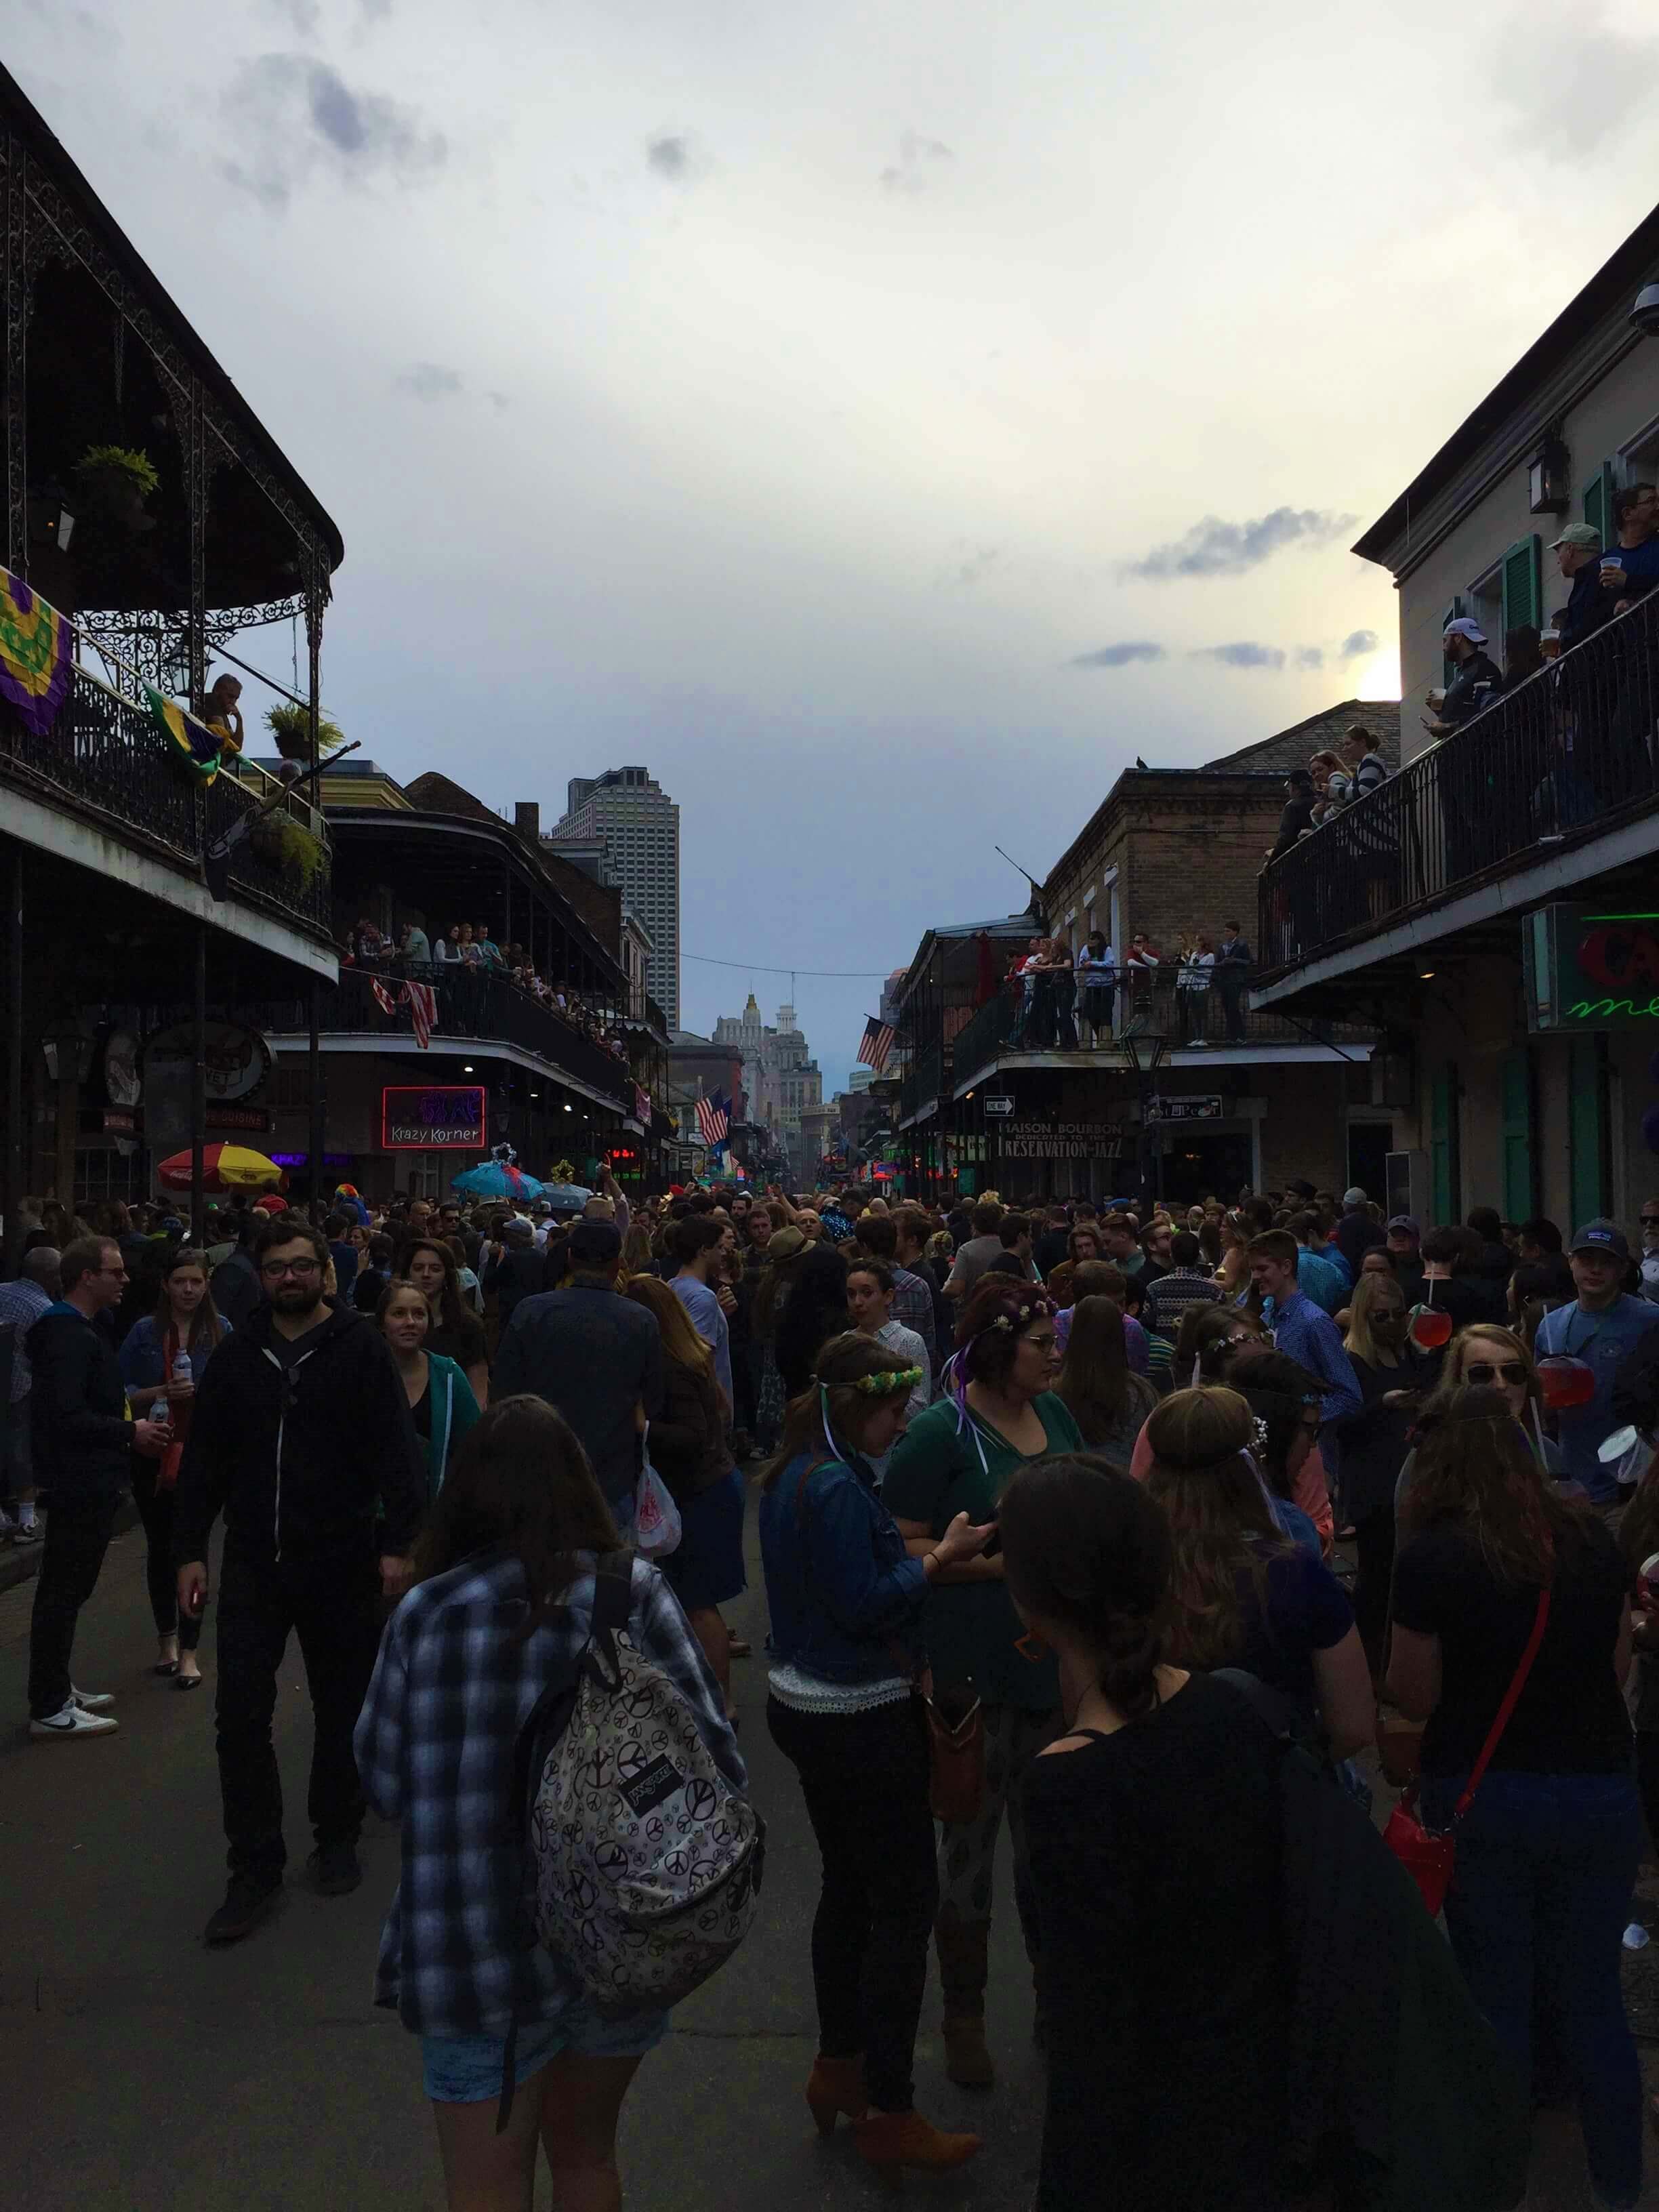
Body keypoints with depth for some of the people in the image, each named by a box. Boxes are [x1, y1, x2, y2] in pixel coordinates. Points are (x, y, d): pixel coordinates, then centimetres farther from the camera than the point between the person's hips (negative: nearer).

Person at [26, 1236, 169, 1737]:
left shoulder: (79, 1328, 15)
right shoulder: (67, 1334, -19)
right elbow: (66, 1416, -27)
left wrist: (130, 1427, 8)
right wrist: (130, 1432, -18)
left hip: (86, 1483, 11)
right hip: (80, 1484, -11)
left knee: (66, 1590, 18)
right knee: (63, 1592, -2)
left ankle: (57, 1691, 29)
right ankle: (50, 1710, 7)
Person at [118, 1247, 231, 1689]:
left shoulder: (221, 1333, -2)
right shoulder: (145, 1331, 0)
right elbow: (122, 1394, 0)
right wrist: (162, 1392, -15)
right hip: (154, 1451, 2)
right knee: (160, 1546, 14)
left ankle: (188, 1650, 4)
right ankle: (166, 1636, 31)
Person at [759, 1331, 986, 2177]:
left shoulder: (796, 1473, 6)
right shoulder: (837, 1486, -24)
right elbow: (863, 1606, -24)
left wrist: (922, 1556, 6)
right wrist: (939, 1556, -15)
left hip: (813, 1709, 10)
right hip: (860, 1722, -10)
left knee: (850, 1888, 21)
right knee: (905, 1901, 2)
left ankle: (838, 2067, 35)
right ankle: (888, 2113, 12)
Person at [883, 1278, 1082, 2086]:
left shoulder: (1055, 1412, 4)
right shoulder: (941, 1432, -16)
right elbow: (898, 1550, -18)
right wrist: (1004, 1560, -23)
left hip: (1055, 1656, 6)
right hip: (975, 1669, -6)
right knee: (970, 1841, 10)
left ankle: (1054, 1990, 39)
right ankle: (964, 2015, 29)